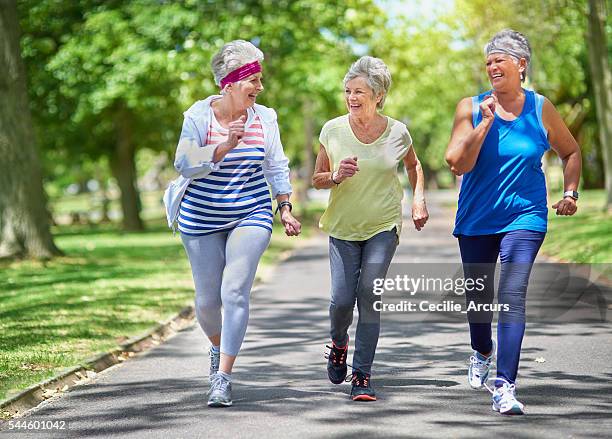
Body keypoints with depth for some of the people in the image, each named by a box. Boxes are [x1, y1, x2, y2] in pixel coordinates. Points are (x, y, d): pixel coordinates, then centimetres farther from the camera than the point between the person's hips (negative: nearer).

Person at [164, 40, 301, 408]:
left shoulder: (264, 119, 1)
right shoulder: (199, 116, -8)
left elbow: (277, 167, 13)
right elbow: (185, 164, -18)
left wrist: (286, 209, 9)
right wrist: (226, 146, -28)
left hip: (251, 217, 1)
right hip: (202, 219, 0)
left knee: (235, 292, -15)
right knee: (207, 299, 5)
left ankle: (223, 377, -12)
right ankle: (218, 345, 39)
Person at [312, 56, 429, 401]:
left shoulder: (397, 133, -3)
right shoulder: (333, 130, -4)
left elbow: (414, 165, 18)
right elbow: (318, 180, 5)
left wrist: (419, 198, 4)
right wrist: (336, 176, -16)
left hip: (383, 226, -1)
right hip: (343, 227, 1)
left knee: (369, 295, -13)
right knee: (342, 299, -7)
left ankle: (362, 376, -5)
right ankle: (339, 343, 28)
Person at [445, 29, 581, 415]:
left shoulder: (541, 109, 0)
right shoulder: (472, 108, -2)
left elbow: (571, 152, 15)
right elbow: (458, 163, -12)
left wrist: (570, 192, 4)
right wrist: (486, 122, -17)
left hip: (524, 217, -2)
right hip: (476, 220, 2)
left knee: (512, 295, -18)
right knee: (478, 296, 15)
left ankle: (505, 387, -21)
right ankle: (482, 353, 48)